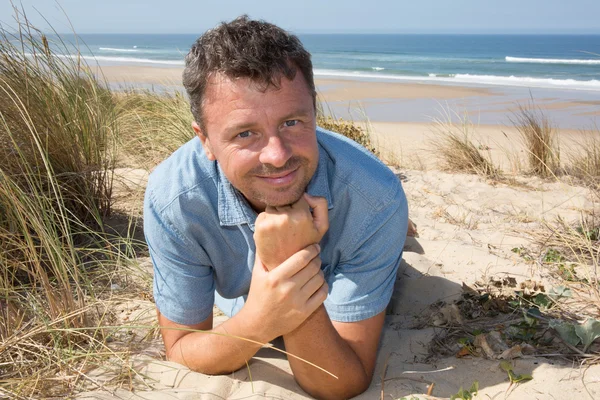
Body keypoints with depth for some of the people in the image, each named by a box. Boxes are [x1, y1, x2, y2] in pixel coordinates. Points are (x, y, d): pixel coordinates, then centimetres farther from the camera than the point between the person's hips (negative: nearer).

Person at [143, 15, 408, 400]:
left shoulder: (375, 199, -44)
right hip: (241, 309, 1)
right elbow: (180, 349, -29)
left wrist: (292, 271, -56)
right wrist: (257, 322, -51)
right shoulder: (173, 198, -40)